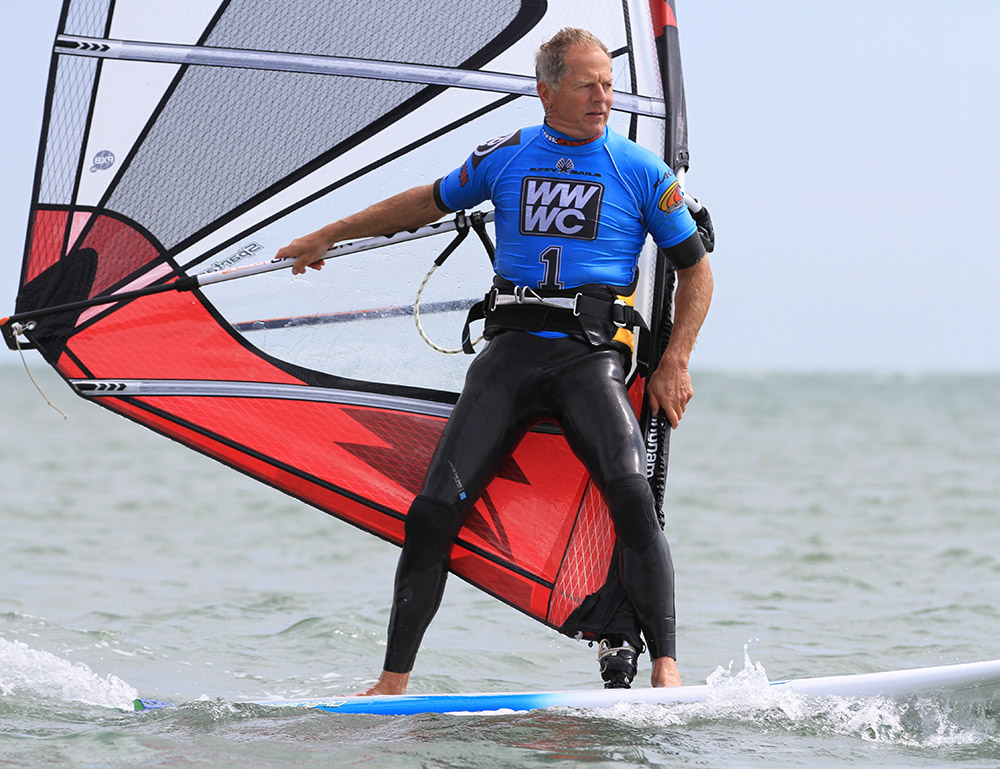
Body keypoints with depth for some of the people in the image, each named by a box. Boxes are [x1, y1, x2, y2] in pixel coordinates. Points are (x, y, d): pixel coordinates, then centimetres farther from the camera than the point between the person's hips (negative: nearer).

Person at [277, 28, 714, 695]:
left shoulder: (642, 173, 5)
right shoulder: (505, 158, 11)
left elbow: (696, 269, 11)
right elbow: (430, 202, 27)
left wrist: (675, 363, -1)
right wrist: (328, 237, 34)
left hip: (591, 356, -2)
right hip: (511, 352, 3)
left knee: (631, 494, -29)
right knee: (435, 510, -8)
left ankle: (666, 669, -26)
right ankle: (393, 683, 2)